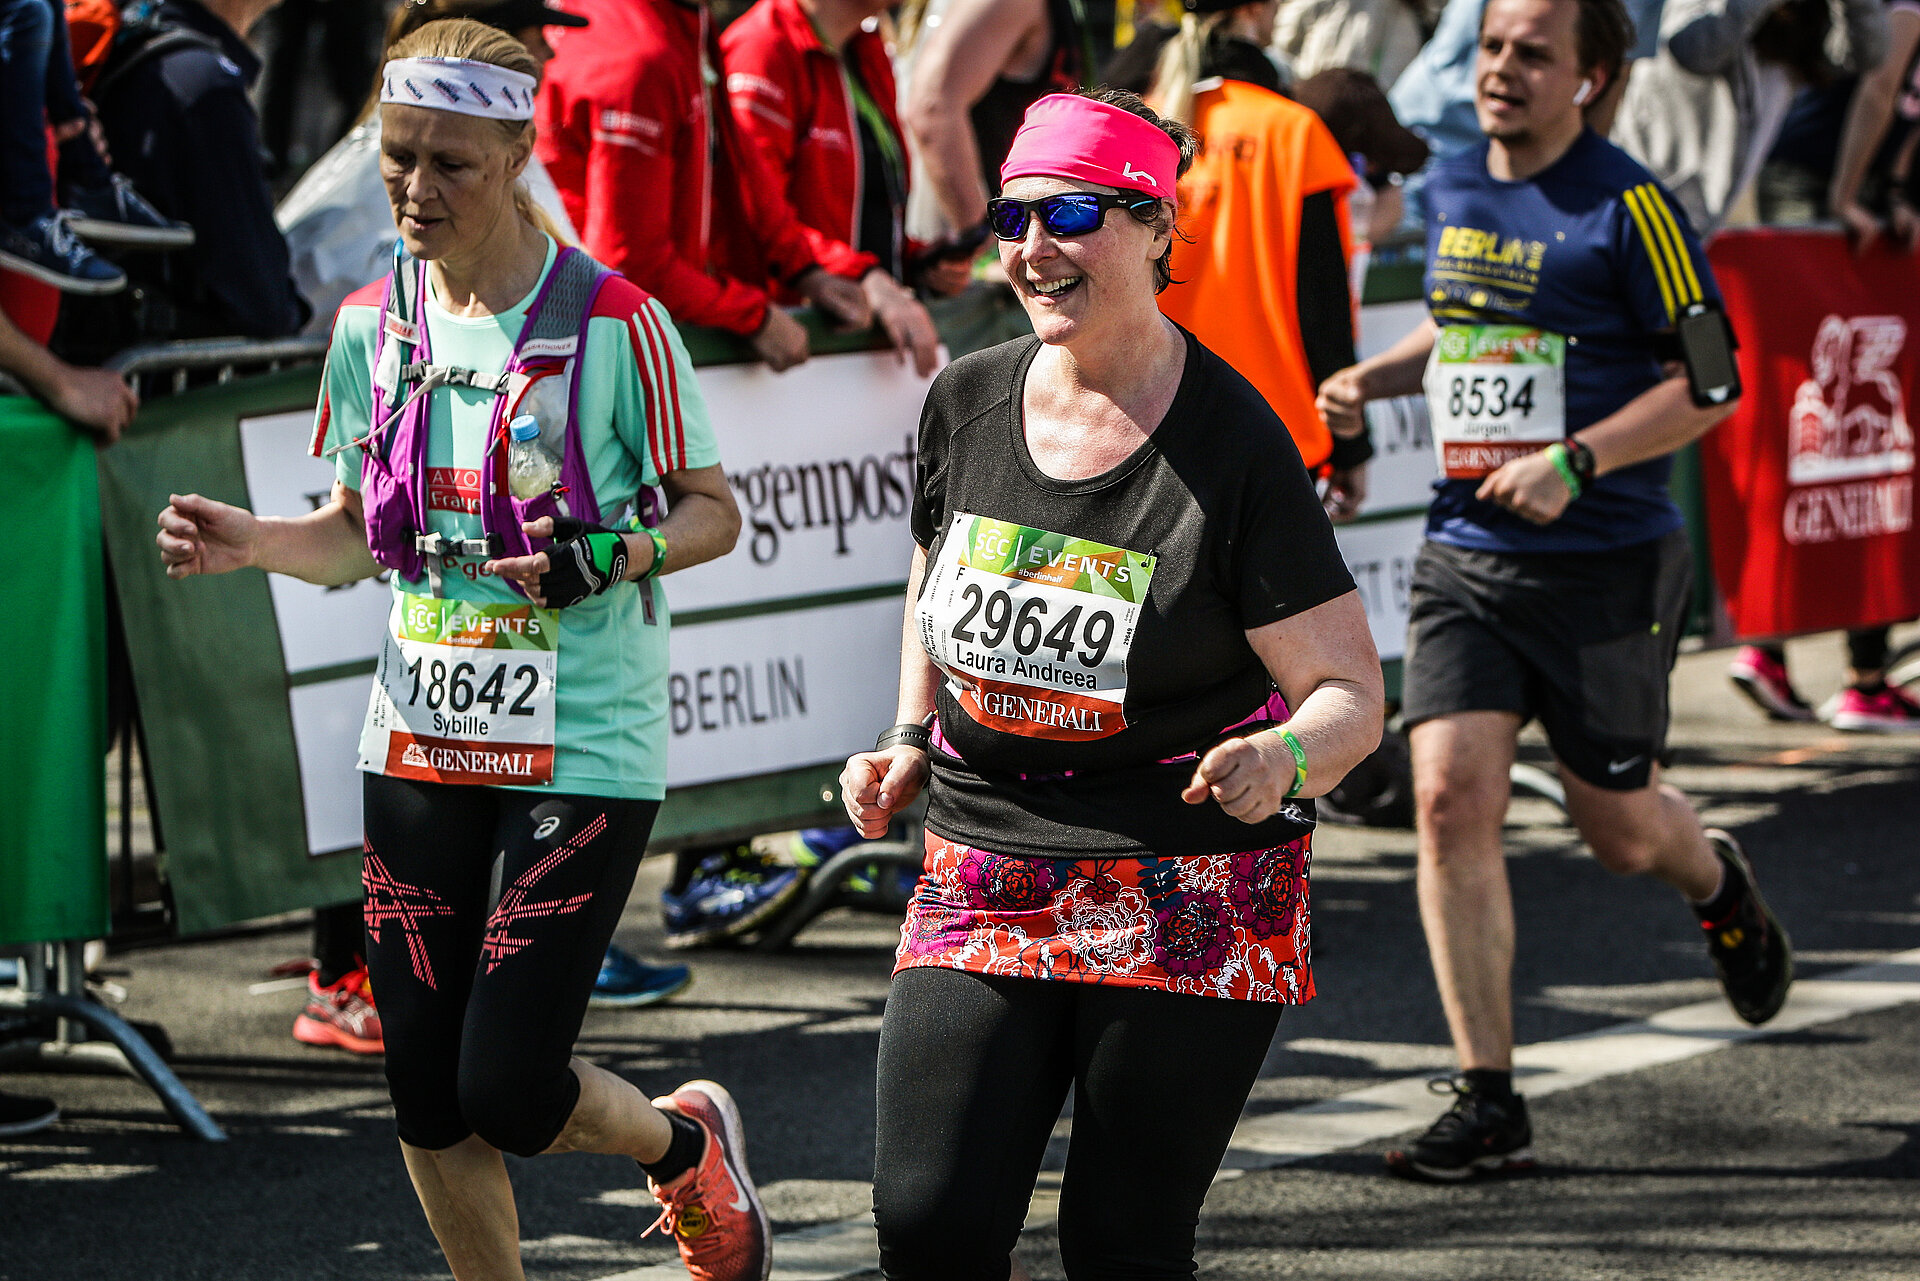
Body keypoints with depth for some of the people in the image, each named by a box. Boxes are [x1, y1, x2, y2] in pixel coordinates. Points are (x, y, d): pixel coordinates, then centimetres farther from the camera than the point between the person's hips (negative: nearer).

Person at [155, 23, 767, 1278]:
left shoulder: (616, 323, -11)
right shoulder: (372, 323, 5)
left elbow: (714, 512, -3)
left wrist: (603, 556, -22)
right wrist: (252, 542, -5)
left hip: (584, 751, -5)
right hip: (421, 741, 5)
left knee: (507, 1092, -8)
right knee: (426, 1093, 5)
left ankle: (688, 1144, 24)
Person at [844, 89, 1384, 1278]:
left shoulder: (1235, 445, -13)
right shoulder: (966, 402, 2)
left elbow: (1352, 689, -11)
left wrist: (1282, 757, -32)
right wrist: (909, 751, 9)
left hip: (1191, 899, -4)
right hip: (984, 868, 4)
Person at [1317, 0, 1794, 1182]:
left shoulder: (1629, 209, -12)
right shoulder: (1451, 190, 7)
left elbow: (1712, 384, -10)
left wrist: (1575, 463, -21)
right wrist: (1379, 377, 7)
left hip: (1608, 565, -4)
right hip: (1465, 553, 4)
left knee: (1619, 830, 8)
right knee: (1451, 797, -11)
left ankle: (1718, 883, 47)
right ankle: (1489, 1103, -6)